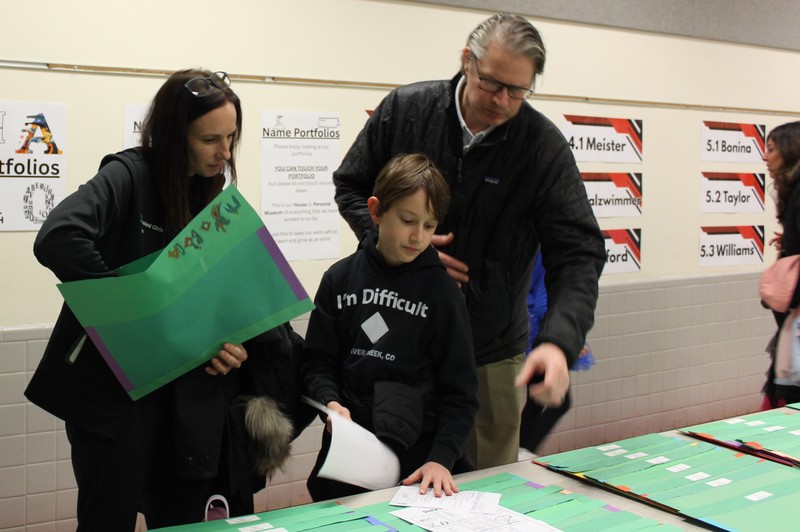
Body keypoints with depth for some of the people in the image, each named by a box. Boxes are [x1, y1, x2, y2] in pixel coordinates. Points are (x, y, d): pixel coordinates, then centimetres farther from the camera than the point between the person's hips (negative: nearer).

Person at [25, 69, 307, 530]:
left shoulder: (211, 196, 9)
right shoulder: (129, 175, -11)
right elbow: (58, 239, -29)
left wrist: (231, 344, -10)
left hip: (187, 394, 6)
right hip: (115, 389, -6)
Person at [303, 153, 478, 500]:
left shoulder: (443, 292, -3)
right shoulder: (340, 279, 1)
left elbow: (459, 391, -3)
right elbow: (318, 361, 6)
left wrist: (441, 458, -14)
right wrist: (330, 401, -14)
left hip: (418, 457, -1)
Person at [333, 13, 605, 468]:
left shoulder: (544, 147, -12)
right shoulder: (404, 109, -7)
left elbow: (578, 254, -16)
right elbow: (351, 187, 5)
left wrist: (559, 342, -34)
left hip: (492, 351, 0)